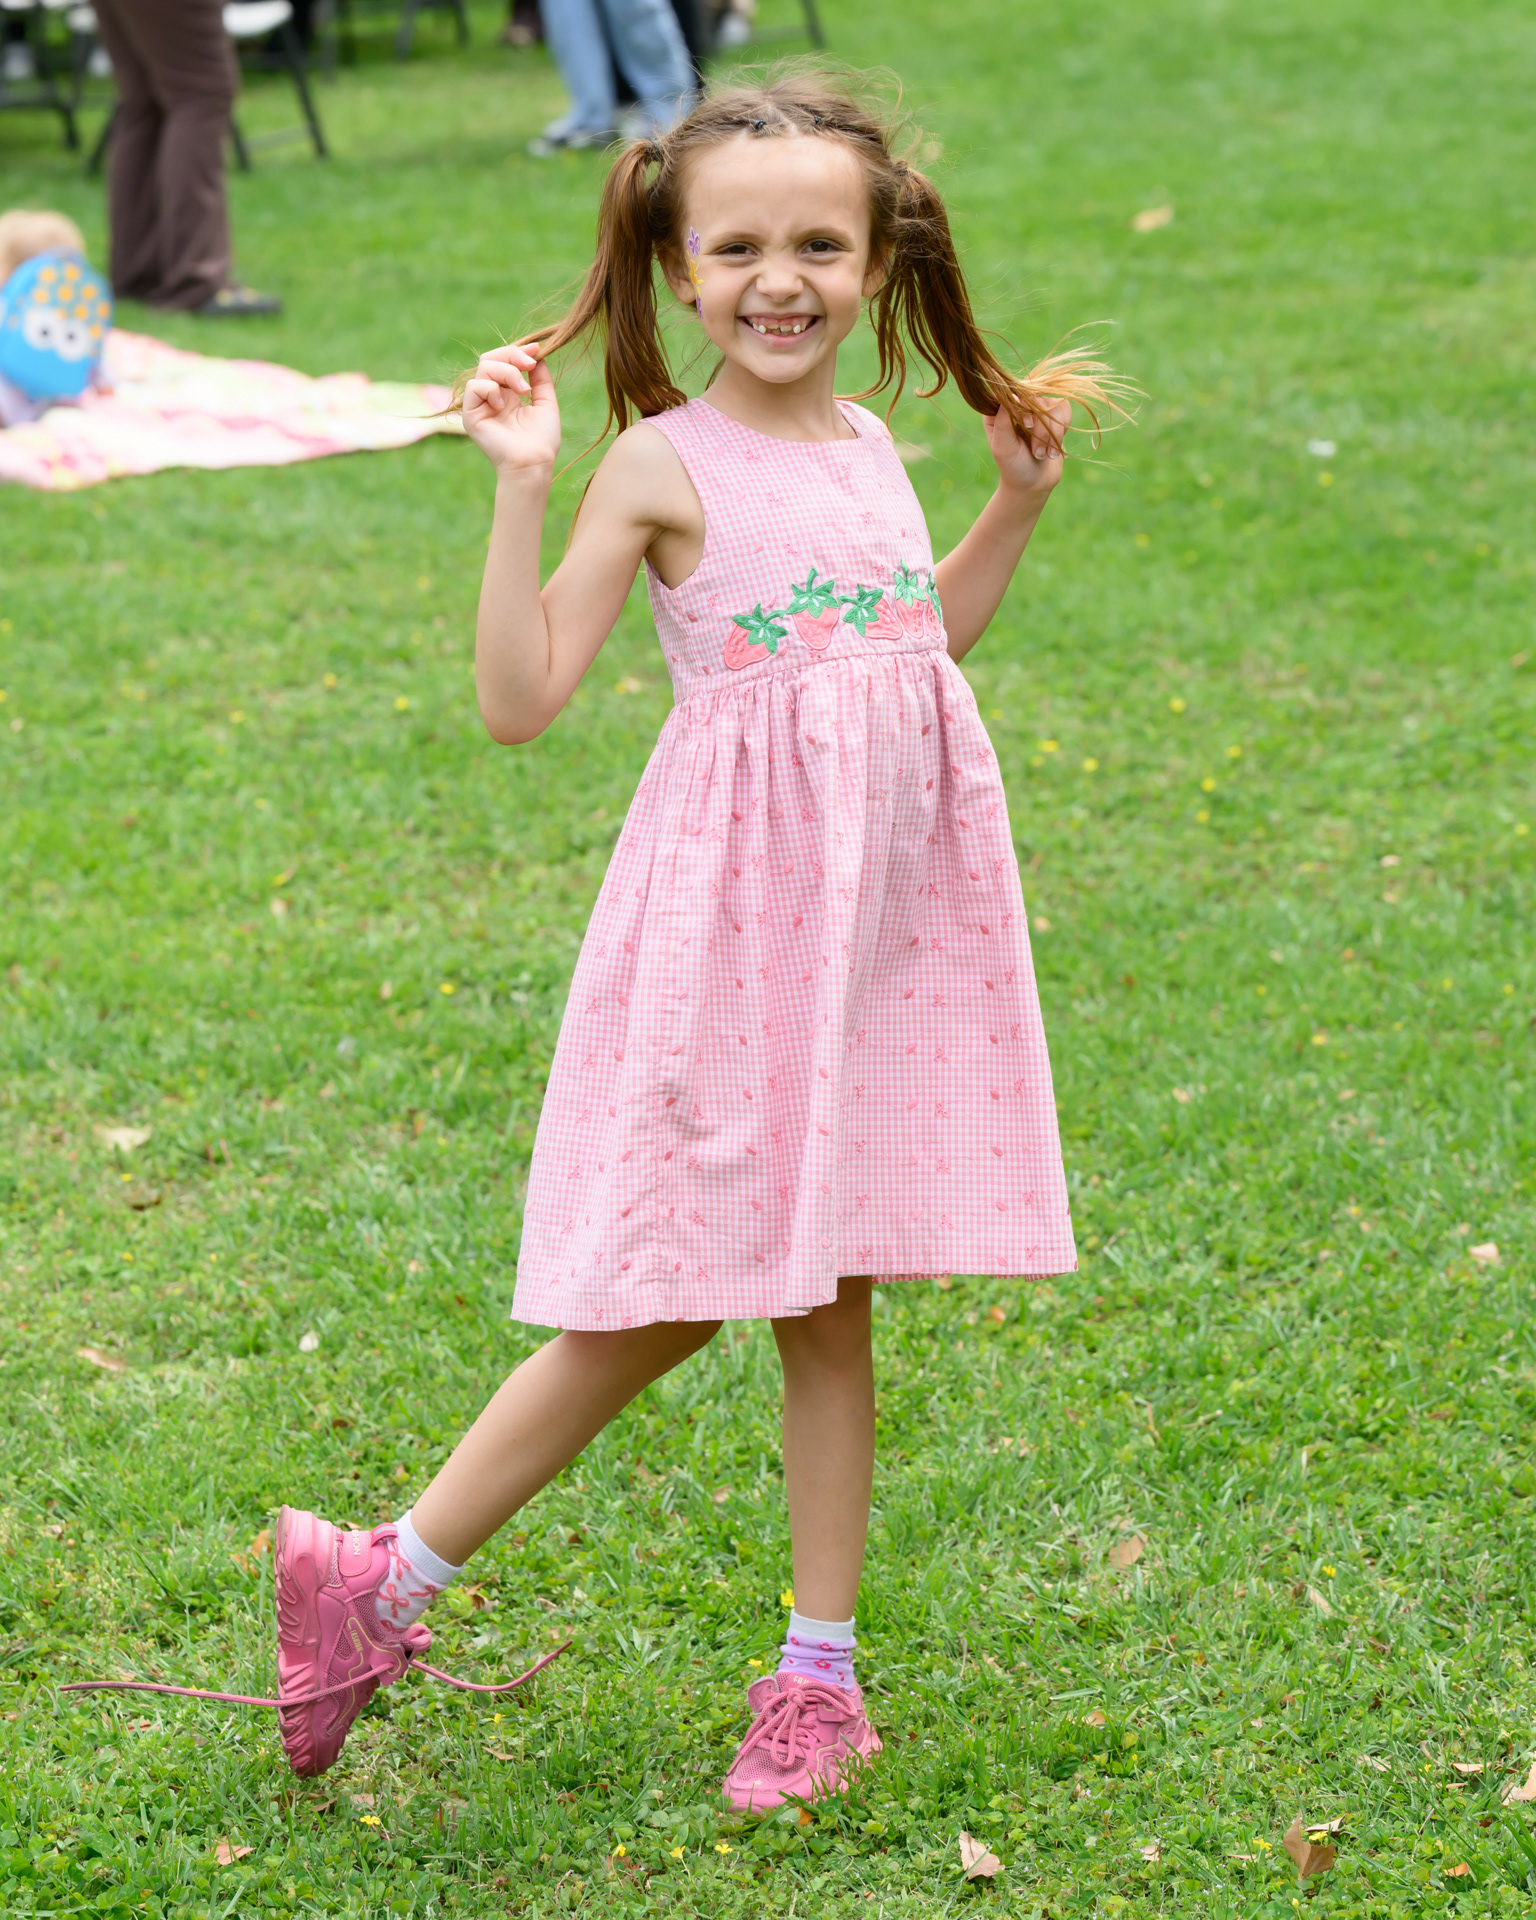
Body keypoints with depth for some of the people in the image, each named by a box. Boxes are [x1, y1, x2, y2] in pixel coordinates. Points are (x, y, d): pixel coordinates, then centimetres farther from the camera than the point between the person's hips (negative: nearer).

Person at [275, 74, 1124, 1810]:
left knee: (825, 1299, 11)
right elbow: (520, 698, -14)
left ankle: (818, 1671, 21)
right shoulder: (667, 463, -10)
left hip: (888, 917, 5)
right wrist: (519, 491, -21)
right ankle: (379, 1583, 13)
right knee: (664, 1305, -2)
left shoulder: (868, 446, 9)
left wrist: (1016, 505, 21)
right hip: (737, 916, -5)